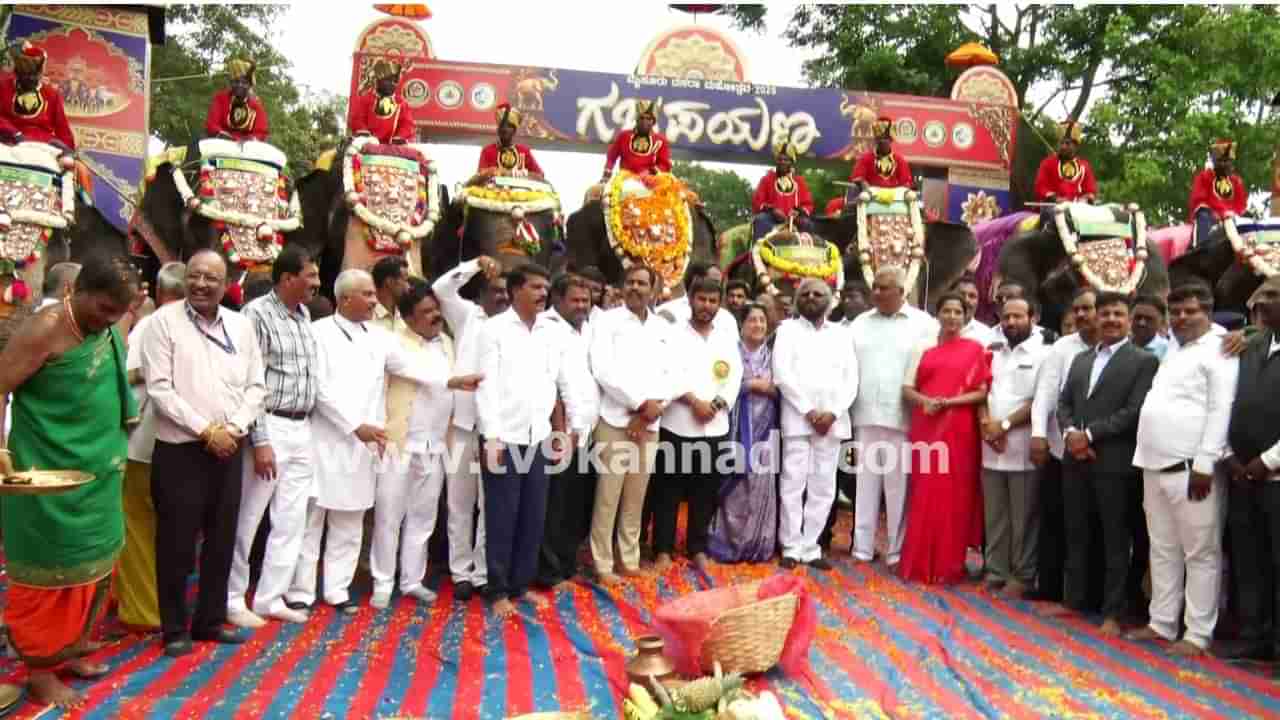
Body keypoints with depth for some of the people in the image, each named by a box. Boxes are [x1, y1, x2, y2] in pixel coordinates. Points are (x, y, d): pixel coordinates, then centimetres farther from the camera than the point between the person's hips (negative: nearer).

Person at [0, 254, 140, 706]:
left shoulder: (109, 330, 5)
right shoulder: (45, 329, -17)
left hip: (97, 475, 7)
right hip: (48, 480, -7)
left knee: (93, 567, 15)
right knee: (49, 574, 4)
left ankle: (74, 649, 32)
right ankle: (40, 670, 17)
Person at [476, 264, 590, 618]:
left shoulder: (556, 332, 6)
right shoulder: (493, 329, -4)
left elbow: (572, 381, 8)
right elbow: (486, 386, -9)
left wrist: (576, 427, 2)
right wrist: (492, 437, -14)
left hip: (539, 438, 4)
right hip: (503, 438, -4)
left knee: (533, 518, 10)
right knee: (501, 518, 3)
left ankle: (521, 585, 23)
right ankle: (499, 591, 15)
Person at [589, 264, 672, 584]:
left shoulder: (664, 328, 13)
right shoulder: (608, 320, 0)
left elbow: (669, 374, 9)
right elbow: (603, 369, -10)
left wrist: (652, 409, -6)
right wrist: (640, 403, -12)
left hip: (649, 423, 4)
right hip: (616, 419, -4)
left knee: (636, 496, 9)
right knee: (608, 495, -3)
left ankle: (630, 559, 19)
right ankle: (603, 564, 5)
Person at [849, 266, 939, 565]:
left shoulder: (924, 324, 1)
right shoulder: (860, 323, 12)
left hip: (903, 418, -3)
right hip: (866, 416, 3)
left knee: (899, 487, 2)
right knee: (865, 484, 8)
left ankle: (898, 550, 12)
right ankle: (862, 547, 15)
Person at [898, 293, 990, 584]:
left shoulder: (975, 349, 5)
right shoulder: (923, 347, 10)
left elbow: (982, 393, -1)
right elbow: (907, 389, 6)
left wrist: (949, 402, -14)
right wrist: (925, 401, -13)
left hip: (958, 430, -1)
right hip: (925, 428, 2)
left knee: (954, 495, 2)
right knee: (923, 495, 3)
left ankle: (949, 565, 10)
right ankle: (918, 563, 11)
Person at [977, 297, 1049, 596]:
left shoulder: (1043, 354, -3)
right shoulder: (994, 353, 15)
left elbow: (1041, 401, -10)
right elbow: (982, 392, 13)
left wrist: (1004, 425, -12)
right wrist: (986, 424, -5)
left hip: (1023, 448, -5)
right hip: (991, 448, 5)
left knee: (1023, 518, 2)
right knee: (994, 516, 10)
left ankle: (1023, 576, 12)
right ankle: (995, 571, 18)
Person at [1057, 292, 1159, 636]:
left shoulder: (1144, 361, -2)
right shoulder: (1080, 359, 17)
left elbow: (1134, 411, -12)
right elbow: (1064, 403, 13)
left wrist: (1090, 434, -14)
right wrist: (1070, 433, -6)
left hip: (1115, 462, -6)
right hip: (1076, 460, 6)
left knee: (1116, 540, 3)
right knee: (1075, 535, 13)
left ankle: (1112, 612, 11)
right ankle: (1073, 600, 25)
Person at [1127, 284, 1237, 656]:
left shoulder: (1218, 352, -6)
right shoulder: (1170, 354, 19)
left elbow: (1221, 410, -14)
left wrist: (1204, 464, -19)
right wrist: (1146, 460, 15)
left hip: (1192, 469, -8)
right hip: (1156, 467, 8)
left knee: (1200, 553, 0)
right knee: (1163, 551, 14)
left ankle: (1198, 633, 6)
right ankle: (1162, 622, 23)